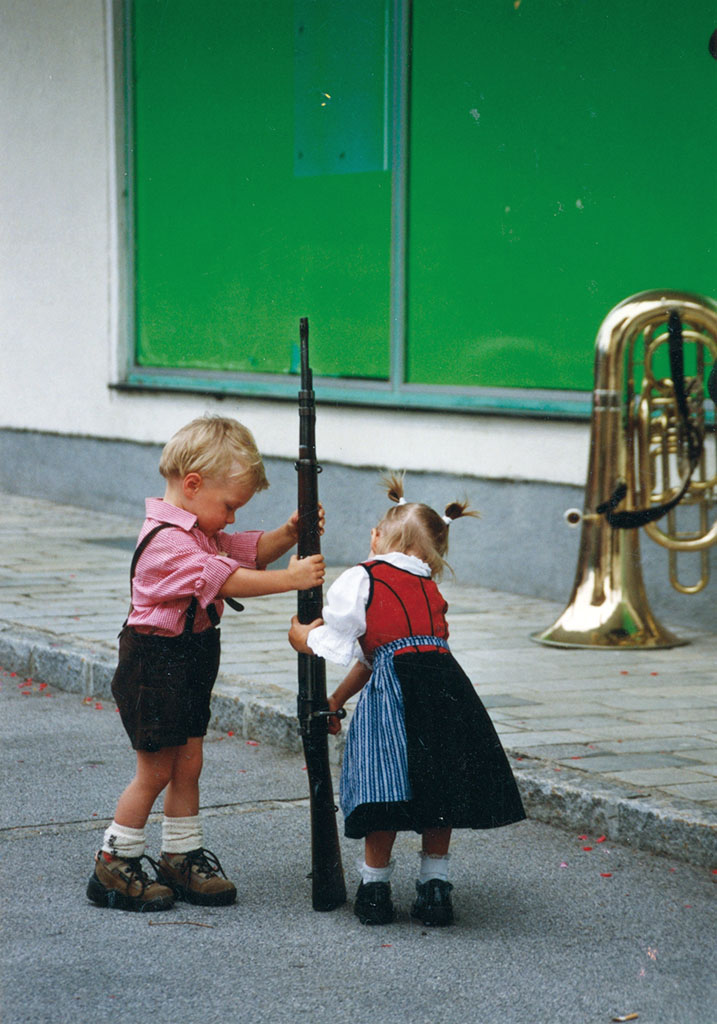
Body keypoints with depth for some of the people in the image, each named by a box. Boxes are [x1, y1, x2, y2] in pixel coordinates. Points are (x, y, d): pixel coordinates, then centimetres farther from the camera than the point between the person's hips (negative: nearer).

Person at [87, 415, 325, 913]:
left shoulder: (202, 532, 9)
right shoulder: (166, 540, -24)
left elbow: (253, 551, 15)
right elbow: (224, 580, -31)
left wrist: (290, 533, -4)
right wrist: (290, 579, -31)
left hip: (193, 661, 10)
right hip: (156, 663, -10)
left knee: (188, 764, 12)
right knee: (156, 770, -2)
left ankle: (182, 858, 21)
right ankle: (115, 865, 9)